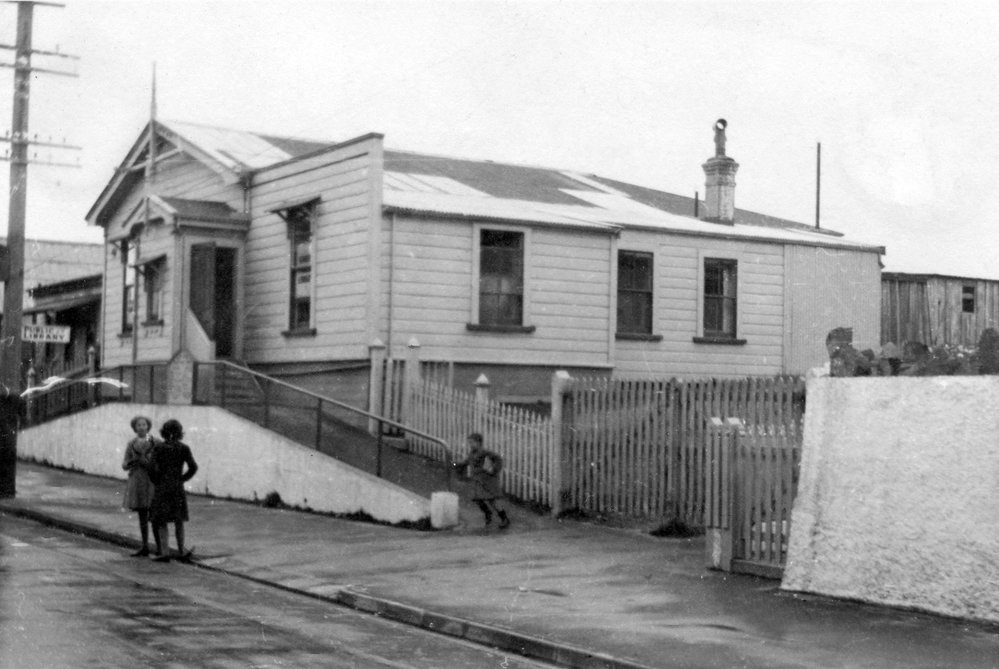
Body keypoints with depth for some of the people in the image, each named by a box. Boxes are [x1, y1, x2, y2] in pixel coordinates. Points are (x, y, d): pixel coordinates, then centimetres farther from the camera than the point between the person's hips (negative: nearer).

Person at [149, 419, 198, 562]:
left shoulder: (158, 448, -7)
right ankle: (181, 552, 12)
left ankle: (164, 552, -4)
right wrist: (182, 479, 6)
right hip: (178, 488, 2)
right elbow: (193, 467, -7)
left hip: (161, 487, -2)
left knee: (161, 521, 5)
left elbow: (153, 469, -13)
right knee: (178, 521, 13)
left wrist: (156, 482, 4)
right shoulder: (184, 448, -2)